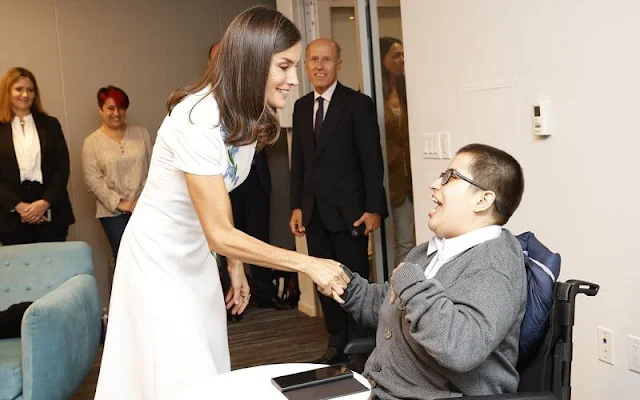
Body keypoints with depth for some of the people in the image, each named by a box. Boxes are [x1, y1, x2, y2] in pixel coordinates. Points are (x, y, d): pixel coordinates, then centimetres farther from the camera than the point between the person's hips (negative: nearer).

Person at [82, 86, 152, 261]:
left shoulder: (141, 133, 9)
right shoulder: (92, 142, 2)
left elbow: (152, 168, 6)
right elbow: (93, 180, -5)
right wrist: (120, 203, -12)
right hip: (113, 212, -1)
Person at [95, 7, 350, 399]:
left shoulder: (249, 117, -3)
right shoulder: (198, 119, -29)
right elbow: (220, 234, -29)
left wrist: (235, 263, 11)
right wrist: (308, 264, -27)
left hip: (196, 255, 8)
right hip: (158, 257, -8)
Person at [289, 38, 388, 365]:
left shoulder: (358, 104, -5)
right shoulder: (301, 106, 12)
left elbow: (372, 160, -8)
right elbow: (297, 160, 13)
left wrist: (374, 209, -13)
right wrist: (296, 206, 8)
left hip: (347, 211, -5)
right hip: (313, 212, 5)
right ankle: (337, 342, 21)